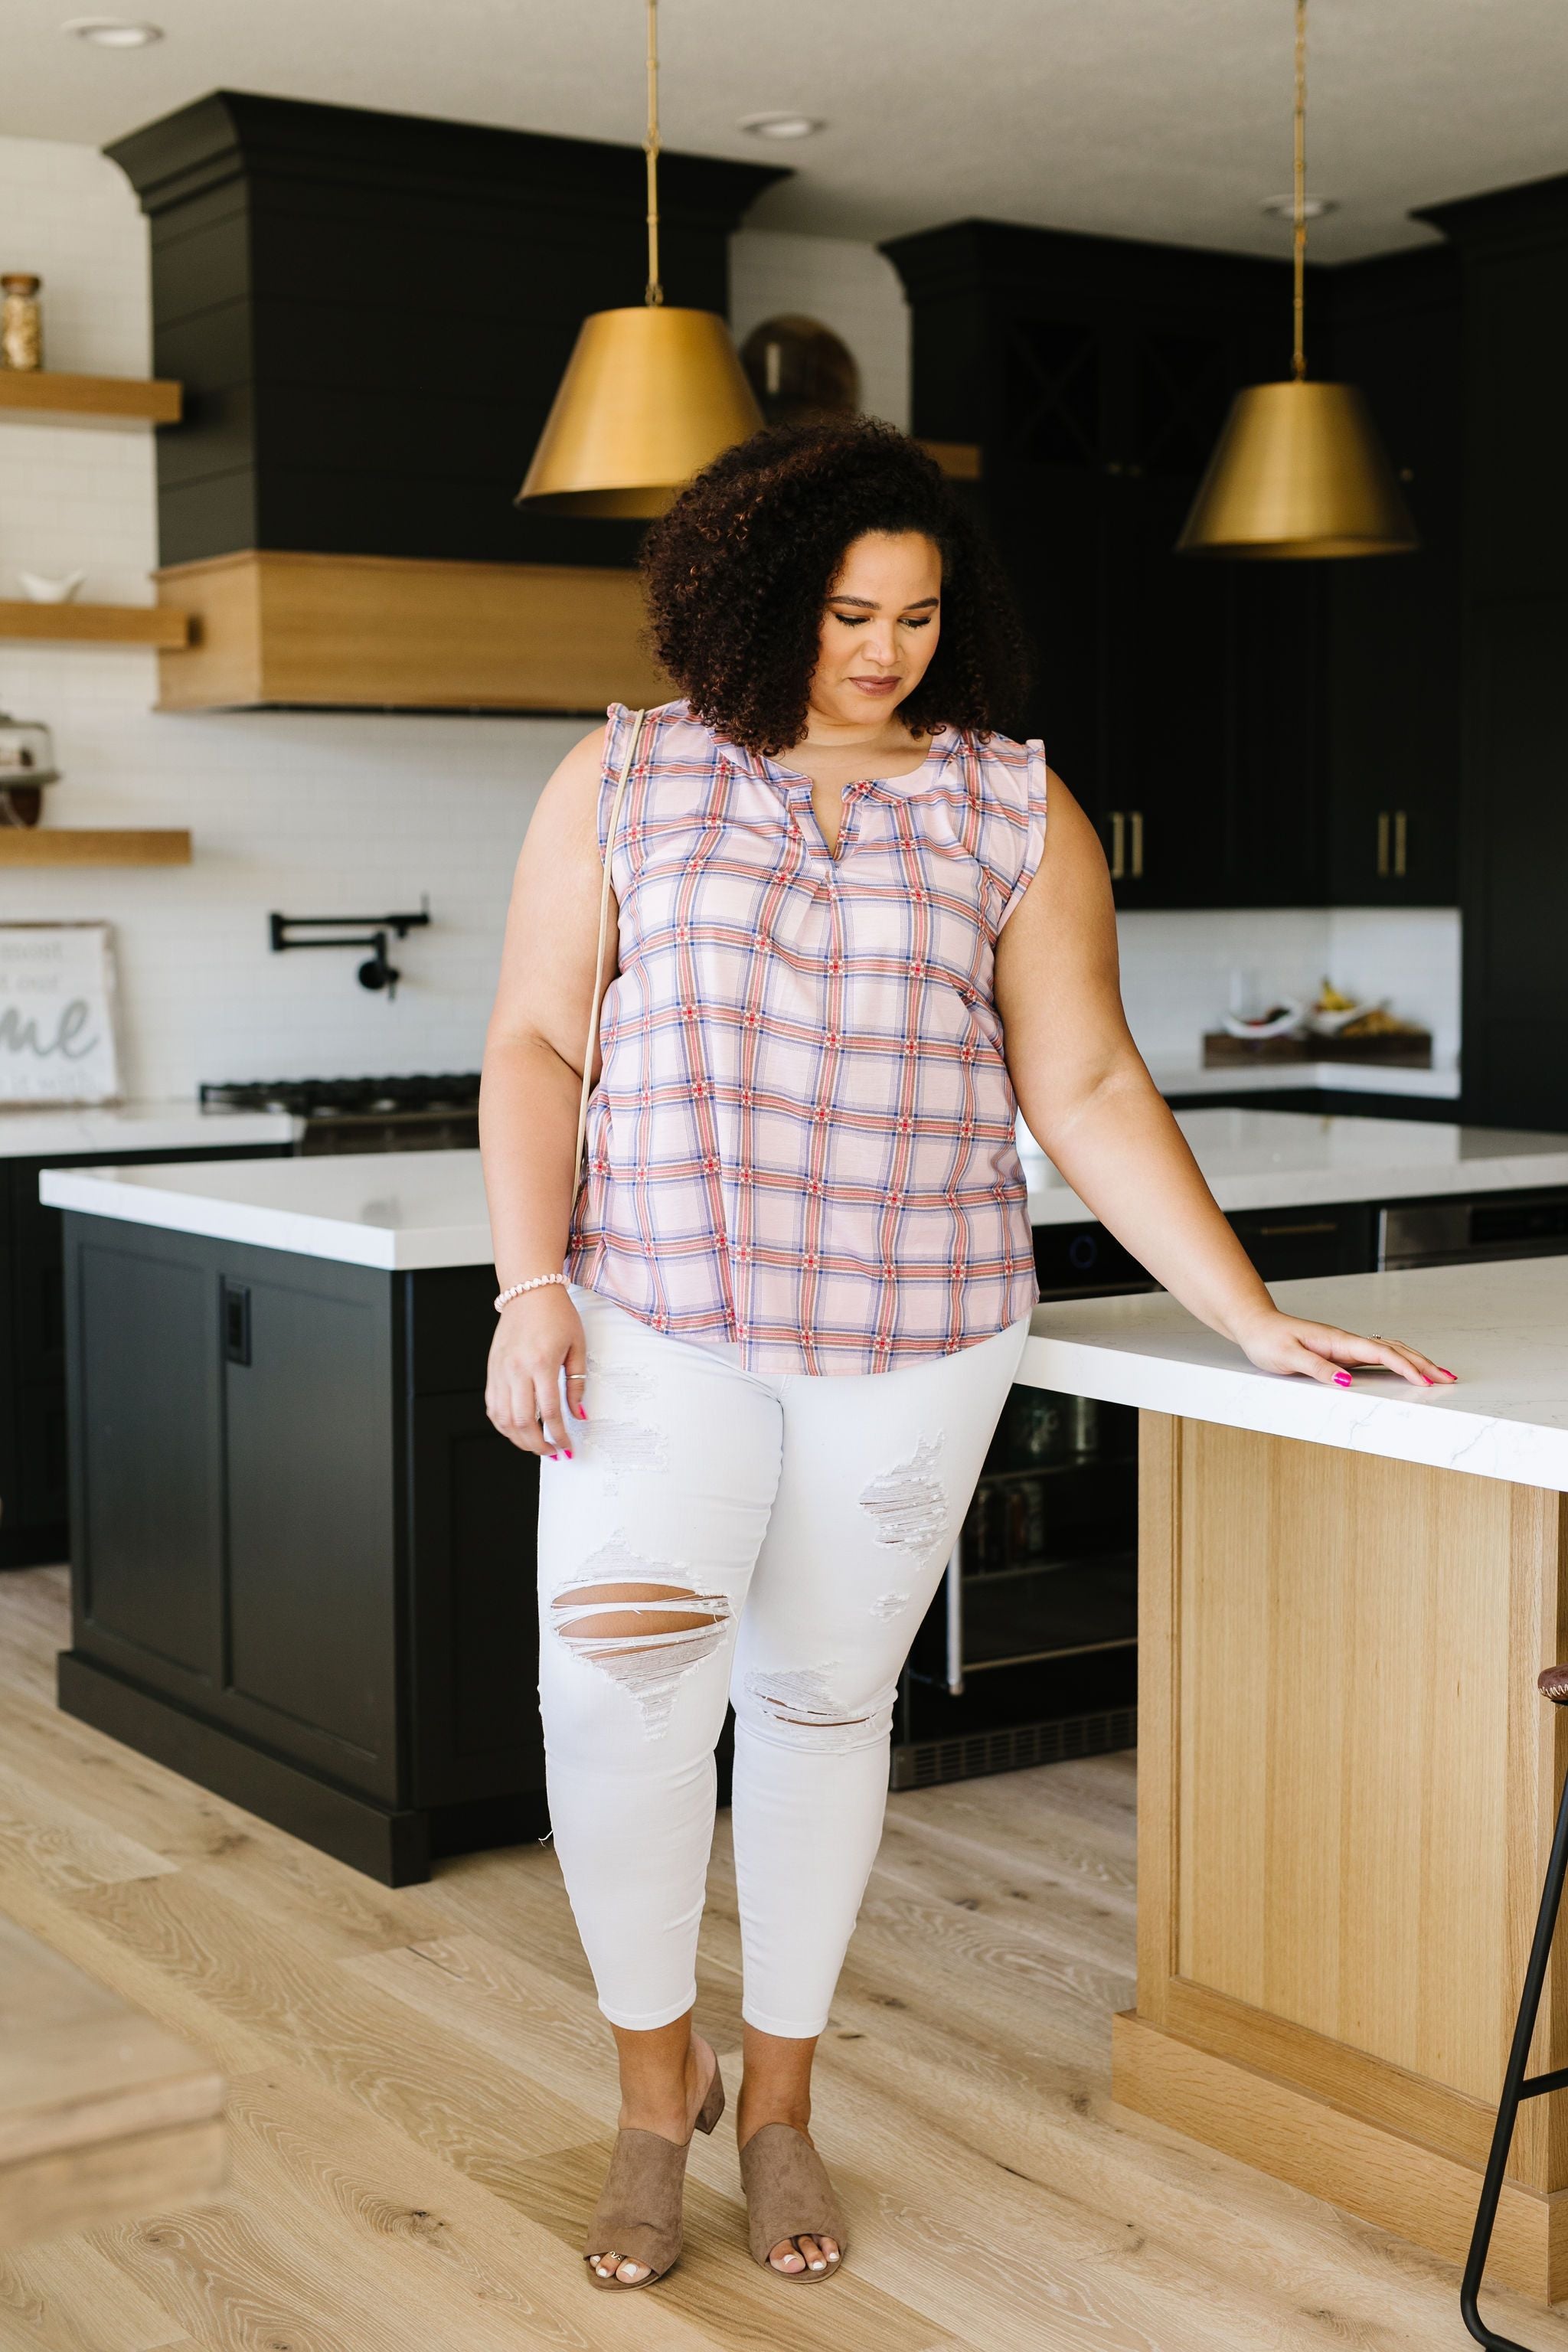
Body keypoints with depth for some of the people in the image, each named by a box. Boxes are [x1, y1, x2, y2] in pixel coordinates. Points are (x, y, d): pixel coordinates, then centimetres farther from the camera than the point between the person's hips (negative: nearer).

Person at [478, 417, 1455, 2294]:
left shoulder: (1014, 812, 4)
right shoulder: (624, 780, 5)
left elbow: (1086, 1092, 3)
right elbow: (538, 1046, 4)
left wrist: (1254, 1320, -2)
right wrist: (532, 1281, -9)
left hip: (912, 1341, 1)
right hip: (661, 1322, 0)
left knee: (824, 1699, 8)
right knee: (615, 1684, -15)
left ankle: (779, 2102, 28)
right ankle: (655, 2082, 9)